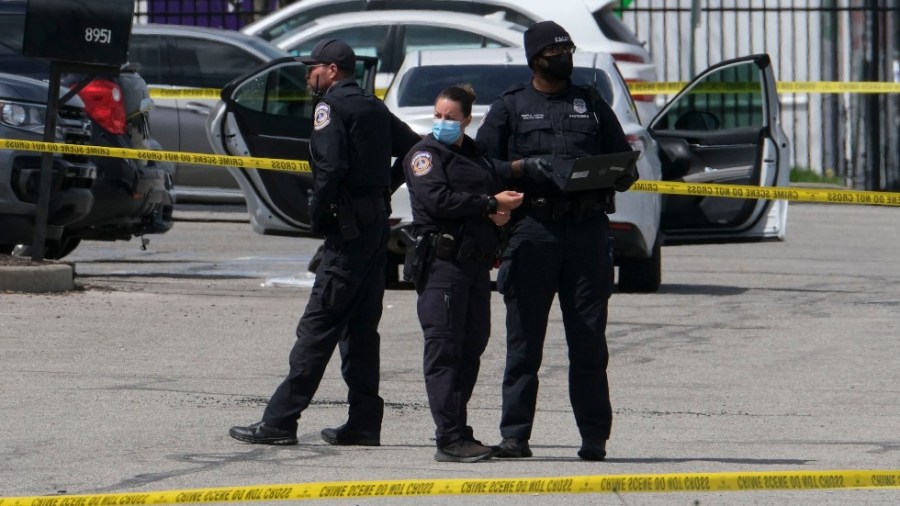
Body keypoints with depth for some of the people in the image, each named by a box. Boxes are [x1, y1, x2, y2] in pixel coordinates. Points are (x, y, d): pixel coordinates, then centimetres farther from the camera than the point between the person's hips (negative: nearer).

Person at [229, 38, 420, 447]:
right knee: (360, 327, 13)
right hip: (378, 223, 9)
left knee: (318, 326, -10)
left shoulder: (331, 107, -9)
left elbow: (330, 168, -21)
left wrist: (317, 218, -11)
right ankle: (364, 423, 12)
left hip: (349, 229, -9)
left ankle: (280, 421, -12)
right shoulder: (373, 108, 17)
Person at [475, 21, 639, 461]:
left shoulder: (592, 105, 17)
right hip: (531, 230, -1)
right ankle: (514, 436, 1)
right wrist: (523, 168, -12)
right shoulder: (510, 107, 12)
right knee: (523, 342, -1)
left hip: (587, 231, 1)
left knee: (589, 342, 0)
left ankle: (594, 439, 2)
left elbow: (625, 167, 17)